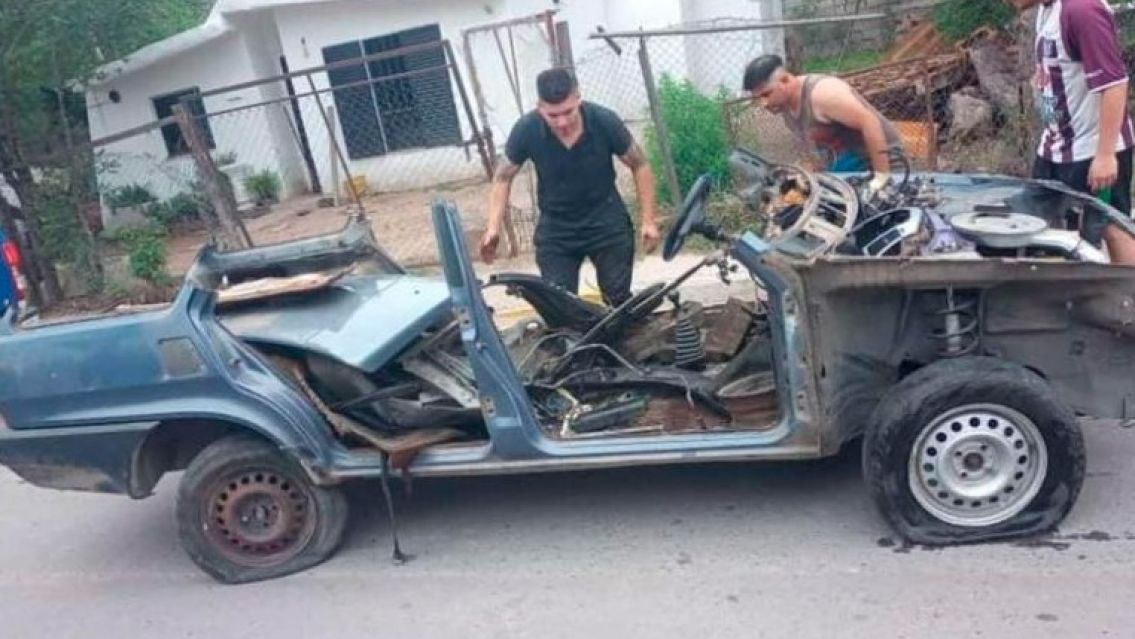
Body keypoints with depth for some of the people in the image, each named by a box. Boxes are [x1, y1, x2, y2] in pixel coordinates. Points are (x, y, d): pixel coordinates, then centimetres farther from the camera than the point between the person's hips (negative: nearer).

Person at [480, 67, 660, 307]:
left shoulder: (604, 121, -19)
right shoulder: (526, 130, -17)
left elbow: (639, 165, -4)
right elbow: (503, 177, -2)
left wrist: (648, 220, -7)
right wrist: (493, 228, -13)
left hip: (607, 223, 0)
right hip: (555, 230, 1)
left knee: (619, 300, 3)